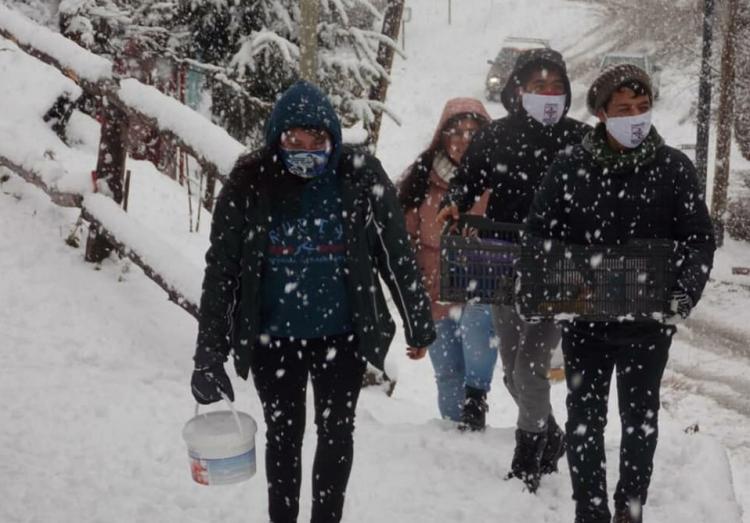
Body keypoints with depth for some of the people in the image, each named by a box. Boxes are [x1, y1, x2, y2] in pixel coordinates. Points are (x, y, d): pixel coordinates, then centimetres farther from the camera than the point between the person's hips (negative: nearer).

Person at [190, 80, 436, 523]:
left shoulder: (362, 178, -9)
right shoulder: (249, 185, -10)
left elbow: (398, 254, -1)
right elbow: (221, 270, -7)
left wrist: (418, 324, 4)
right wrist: (210, 353, -9)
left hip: (342, 335, 0)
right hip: (273, 338, 0)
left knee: (337, 431, 11)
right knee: (284, 434, 13)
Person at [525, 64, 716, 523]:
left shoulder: (674, 167, -5)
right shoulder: (571, 167, -3)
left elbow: (699, 238, -2)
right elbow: (541, 234, 3)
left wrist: (688, 289, -18)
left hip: (648, 320, -1)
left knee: (640, 417, 13)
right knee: (585, 417, 9)